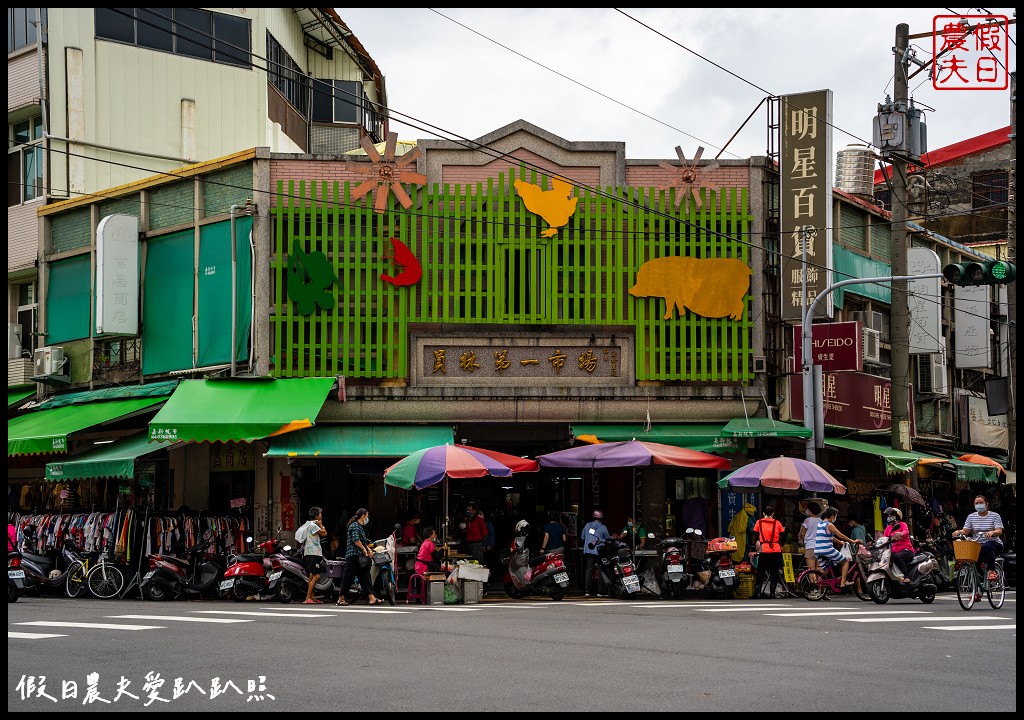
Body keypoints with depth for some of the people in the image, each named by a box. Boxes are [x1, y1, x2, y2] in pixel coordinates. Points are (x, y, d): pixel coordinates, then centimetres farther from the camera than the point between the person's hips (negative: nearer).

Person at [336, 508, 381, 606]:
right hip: (354, 556, -10)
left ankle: (371, 598, -2)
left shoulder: (361, 527, 20)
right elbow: (356, 540, -20)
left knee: (365, 577, 3)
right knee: (349, 577, -4)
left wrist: (369, 550, 10)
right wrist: (364, 550, -12)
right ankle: (341, 598, 3)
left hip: (361, 557, 10)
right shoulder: (354, 526, -10)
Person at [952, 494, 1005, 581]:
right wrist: (959, 532, -17)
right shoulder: (971, 517, 14)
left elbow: (999, 531, -9)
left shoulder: (994, 516, 4)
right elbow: (965, 531, 6)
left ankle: (991, 571, -30)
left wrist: (992, 532, -32)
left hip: (994, 543, -2)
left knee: (986, 547, -40)